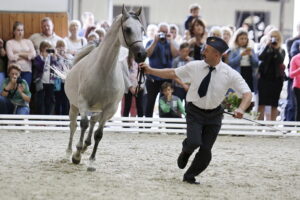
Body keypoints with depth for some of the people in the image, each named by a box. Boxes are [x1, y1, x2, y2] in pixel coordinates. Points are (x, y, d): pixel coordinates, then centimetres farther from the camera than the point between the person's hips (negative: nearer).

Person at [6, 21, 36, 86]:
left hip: (27, 71, 2)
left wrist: (19, 54, -3)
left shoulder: (28, 41, 15)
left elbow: (33, 55, 1)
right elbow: (11, 57, -7)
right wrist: (26, 55, 1)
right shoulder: (10, 42, 7)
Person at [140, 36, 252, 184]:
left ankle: (189, 176, 24)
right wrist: (150, 71, 1)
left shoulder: (230, 74, -14)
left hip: (214, 115, 0)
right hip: (195, 112, 0)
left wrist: (241, 109, -35)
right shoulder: (194, 67, -8)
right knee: (194, 142, -22)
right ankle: (186, 151, 16)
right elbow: (172, 74, 5)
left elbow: (247, 94, -16)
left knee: (206, 150, 0)